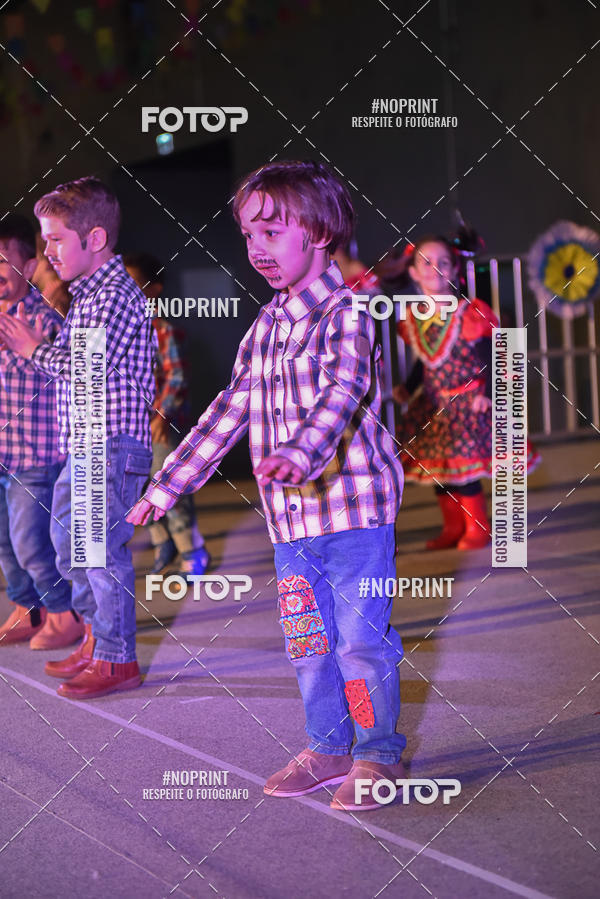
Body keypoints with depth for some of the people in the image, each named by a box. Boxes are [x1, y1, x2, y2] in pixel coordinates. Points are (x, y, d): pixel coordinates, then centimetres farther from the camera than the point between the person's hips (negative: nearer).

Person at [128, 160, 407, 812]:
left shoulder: (345, 312, -10)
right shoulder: (264, 327, 14)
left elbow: (343, 392, -28)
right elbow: (228, 413, 19)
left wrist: (303, 451, -48)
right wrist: (166, 485, 19)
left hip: (353, 506, -7)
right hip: (290, 519, 7)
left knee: (361, 638, -2)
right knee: (307, 641, 13)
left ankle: (379, 753, 12)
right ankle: (327, 748, 26)